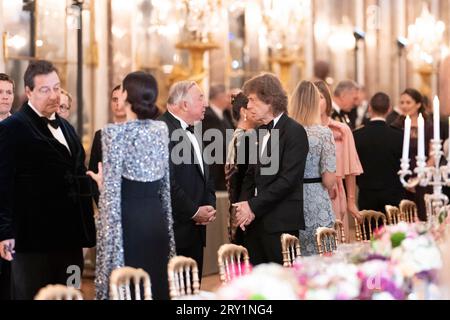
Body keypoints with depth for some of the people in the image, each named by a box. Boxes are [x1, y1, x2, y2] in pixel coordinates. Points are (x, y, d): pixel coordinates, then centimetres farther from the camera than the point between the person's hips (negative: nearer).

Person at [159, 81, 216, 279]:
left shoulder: (193, 132, 18)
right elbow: (166, 182, -20)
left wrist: (209, 206, 7)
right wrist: (195, 211, -12)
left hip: (195, 230, 9)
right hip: (175, 229, -9)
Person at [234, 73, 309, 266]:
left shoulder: (294, 131, -8)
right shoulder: (260, 132, 16)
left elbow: (288, 179, -16)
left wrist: (253, 206, -14)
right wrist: (244, 205, 2)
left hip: (281, 223, -7)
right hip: (255, 221, 7)